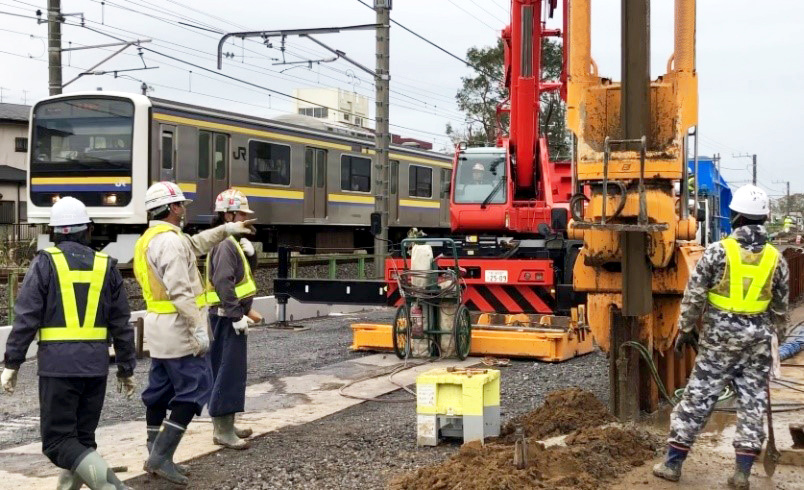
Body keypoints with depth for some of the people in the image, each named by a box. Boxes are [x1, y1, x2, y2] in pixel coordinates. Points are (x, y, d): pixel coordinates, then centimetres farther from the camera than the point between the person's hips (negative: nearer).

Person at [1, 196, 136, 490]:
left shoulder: (45, 262, -2)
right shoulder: (106, 265, 8)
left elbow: (26, 318, -5)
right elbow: (121, 324, 9)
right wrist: (126, 368, 16)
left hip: (58, 364, -4)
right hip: (95, 365, 4)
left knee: (57, 440, -2)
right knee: (81, 437, 15)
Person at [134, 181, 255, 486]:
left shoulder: (150, 239, 15)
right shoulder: (169, 241, -18)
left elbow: (195, 244, 30)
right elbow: (181, 292, -25)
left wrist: (227, 229, 31)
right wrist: (198, 328, -24)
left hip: (158, 327, 11)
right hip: (177, 328, -11)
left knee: (160, 391, 13)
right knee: (195, 390, -6)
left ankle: (156, 457, 20)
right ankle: (160, 456, -7)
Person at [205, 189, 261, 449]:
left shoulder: (233, 241, 15)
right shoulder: (225, 243, -16)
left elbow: (246, 272, 19)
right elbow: (223, 283, -25)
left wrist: (250, 254, 0)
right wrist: (237, 315, -25)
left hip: (231, 315, 11)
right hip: (227, 316, -11)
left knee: (229, 370, 15)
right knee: (230, 371, -9)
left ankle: (225, 424, 23)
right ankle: (222, 430, -6)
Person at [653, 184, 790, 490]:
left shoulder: (718, 251, -9)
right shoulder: (775, 258, 2)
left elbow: (694, 295, -8)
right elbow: (780, 306, 10)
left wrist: (685, 329, 3)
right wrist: (776, 336, 23)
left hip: (720, 335, -3)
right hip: (758, 338, 3)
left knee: (697, 397, 4)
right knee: (753, 401, 8)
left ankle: (673, 463, 10)